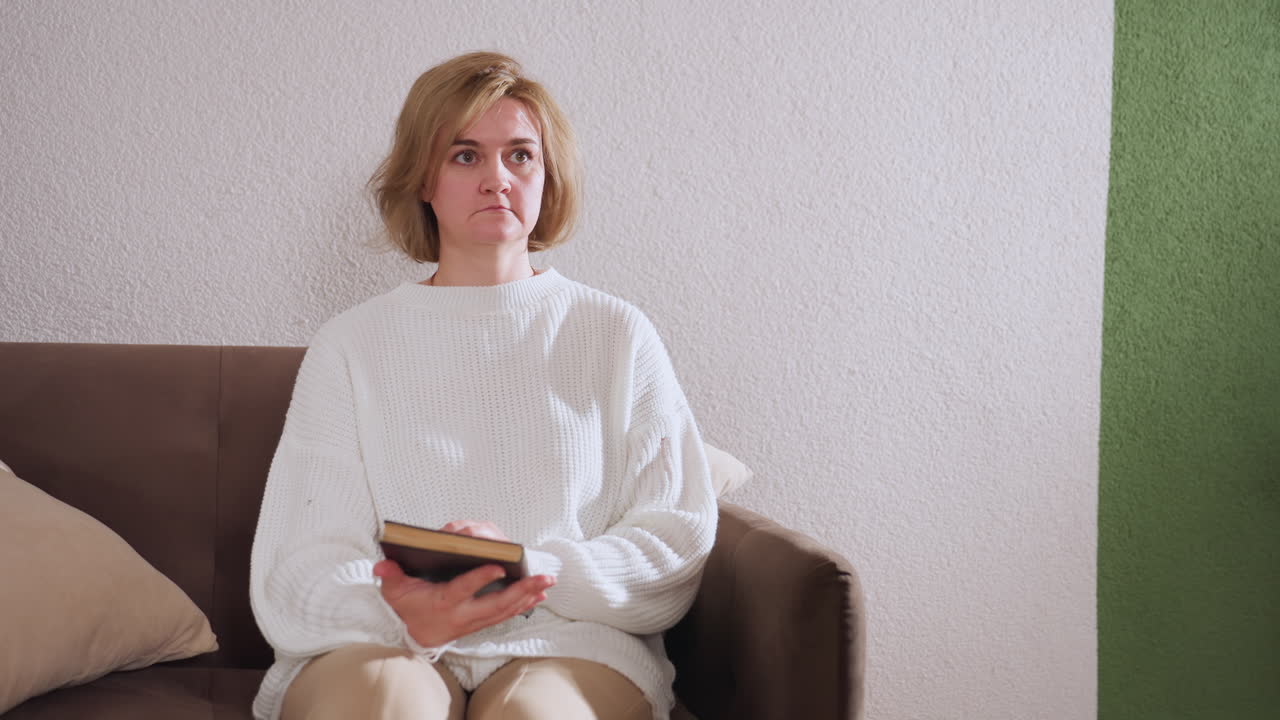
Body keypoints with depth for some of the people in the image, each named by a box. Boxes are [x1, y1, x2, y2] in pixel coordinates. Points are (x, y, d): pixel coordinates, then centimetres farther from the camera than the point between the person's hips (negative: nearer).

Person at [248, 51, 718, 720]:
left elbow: (679, 539, 3)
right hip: (381, 647, 0)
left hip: (572, 644, 0)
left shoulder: (617, 335, 11)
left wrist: (530, 566, -16)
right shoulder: (352, 345, 10)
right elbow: (299, 570, 0)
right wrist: (396, 612, -23)